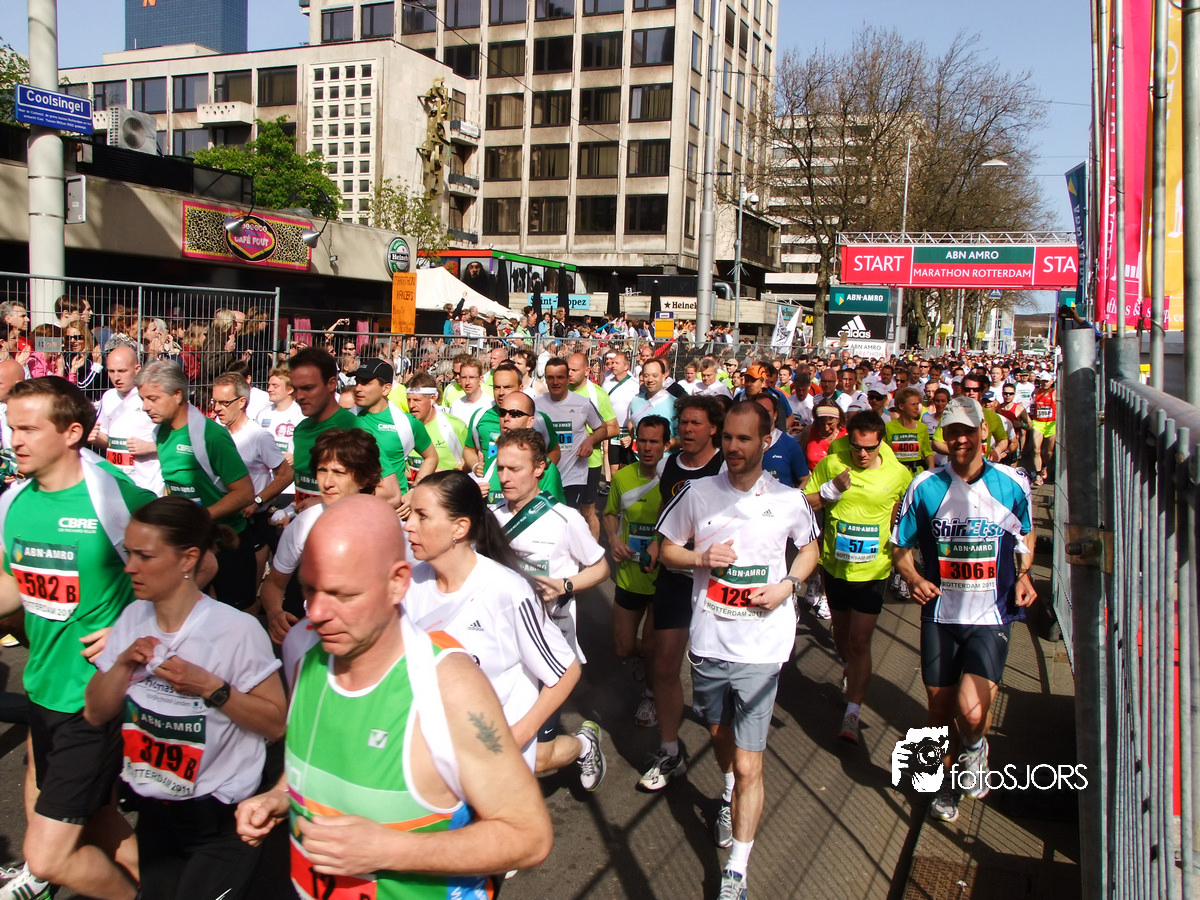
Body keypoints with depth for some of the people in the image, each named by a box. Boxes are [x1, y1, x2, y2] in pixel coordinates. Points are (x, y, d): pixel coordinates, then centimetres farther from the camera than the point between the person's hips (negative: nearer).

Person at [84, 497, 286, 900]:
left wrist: (211, 688, -27)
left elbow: (276, 722, -17)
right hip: (152, 812, 6)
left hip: (220, 821, -6)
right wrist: (122, 664, -15)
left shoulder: (237, 630, -21)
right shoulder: (133, 618, -1)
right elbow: (95, 714, 2)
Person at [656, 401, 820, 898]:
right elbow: (667, 549, 7)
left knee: (749, 764, -4)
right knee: (719, 732, 26)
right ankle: (729, 795, 57)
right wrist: (702, 558, -13)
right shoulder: (697, 493, -4)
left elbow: (809, 548, 12)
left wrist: (788, 585, -6)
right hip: (708, 640, 3)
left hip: (761, 647, -2)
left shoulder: (789, 500, -5)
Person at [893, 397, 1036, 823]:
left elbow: (1024, 538, 17)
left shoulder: (1011, 485, -1)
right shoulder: (925, 487, -3)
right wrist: (913, 577, -15)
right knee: (940, 709, 12)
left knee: (971, 712, -19)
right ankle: (948, 781, 40)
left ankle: (975, 748, 17)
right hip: (940, 614, 2)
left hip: (991, 616, -1)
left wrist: (1023, 575, 0)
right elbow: (902, 547, 5)